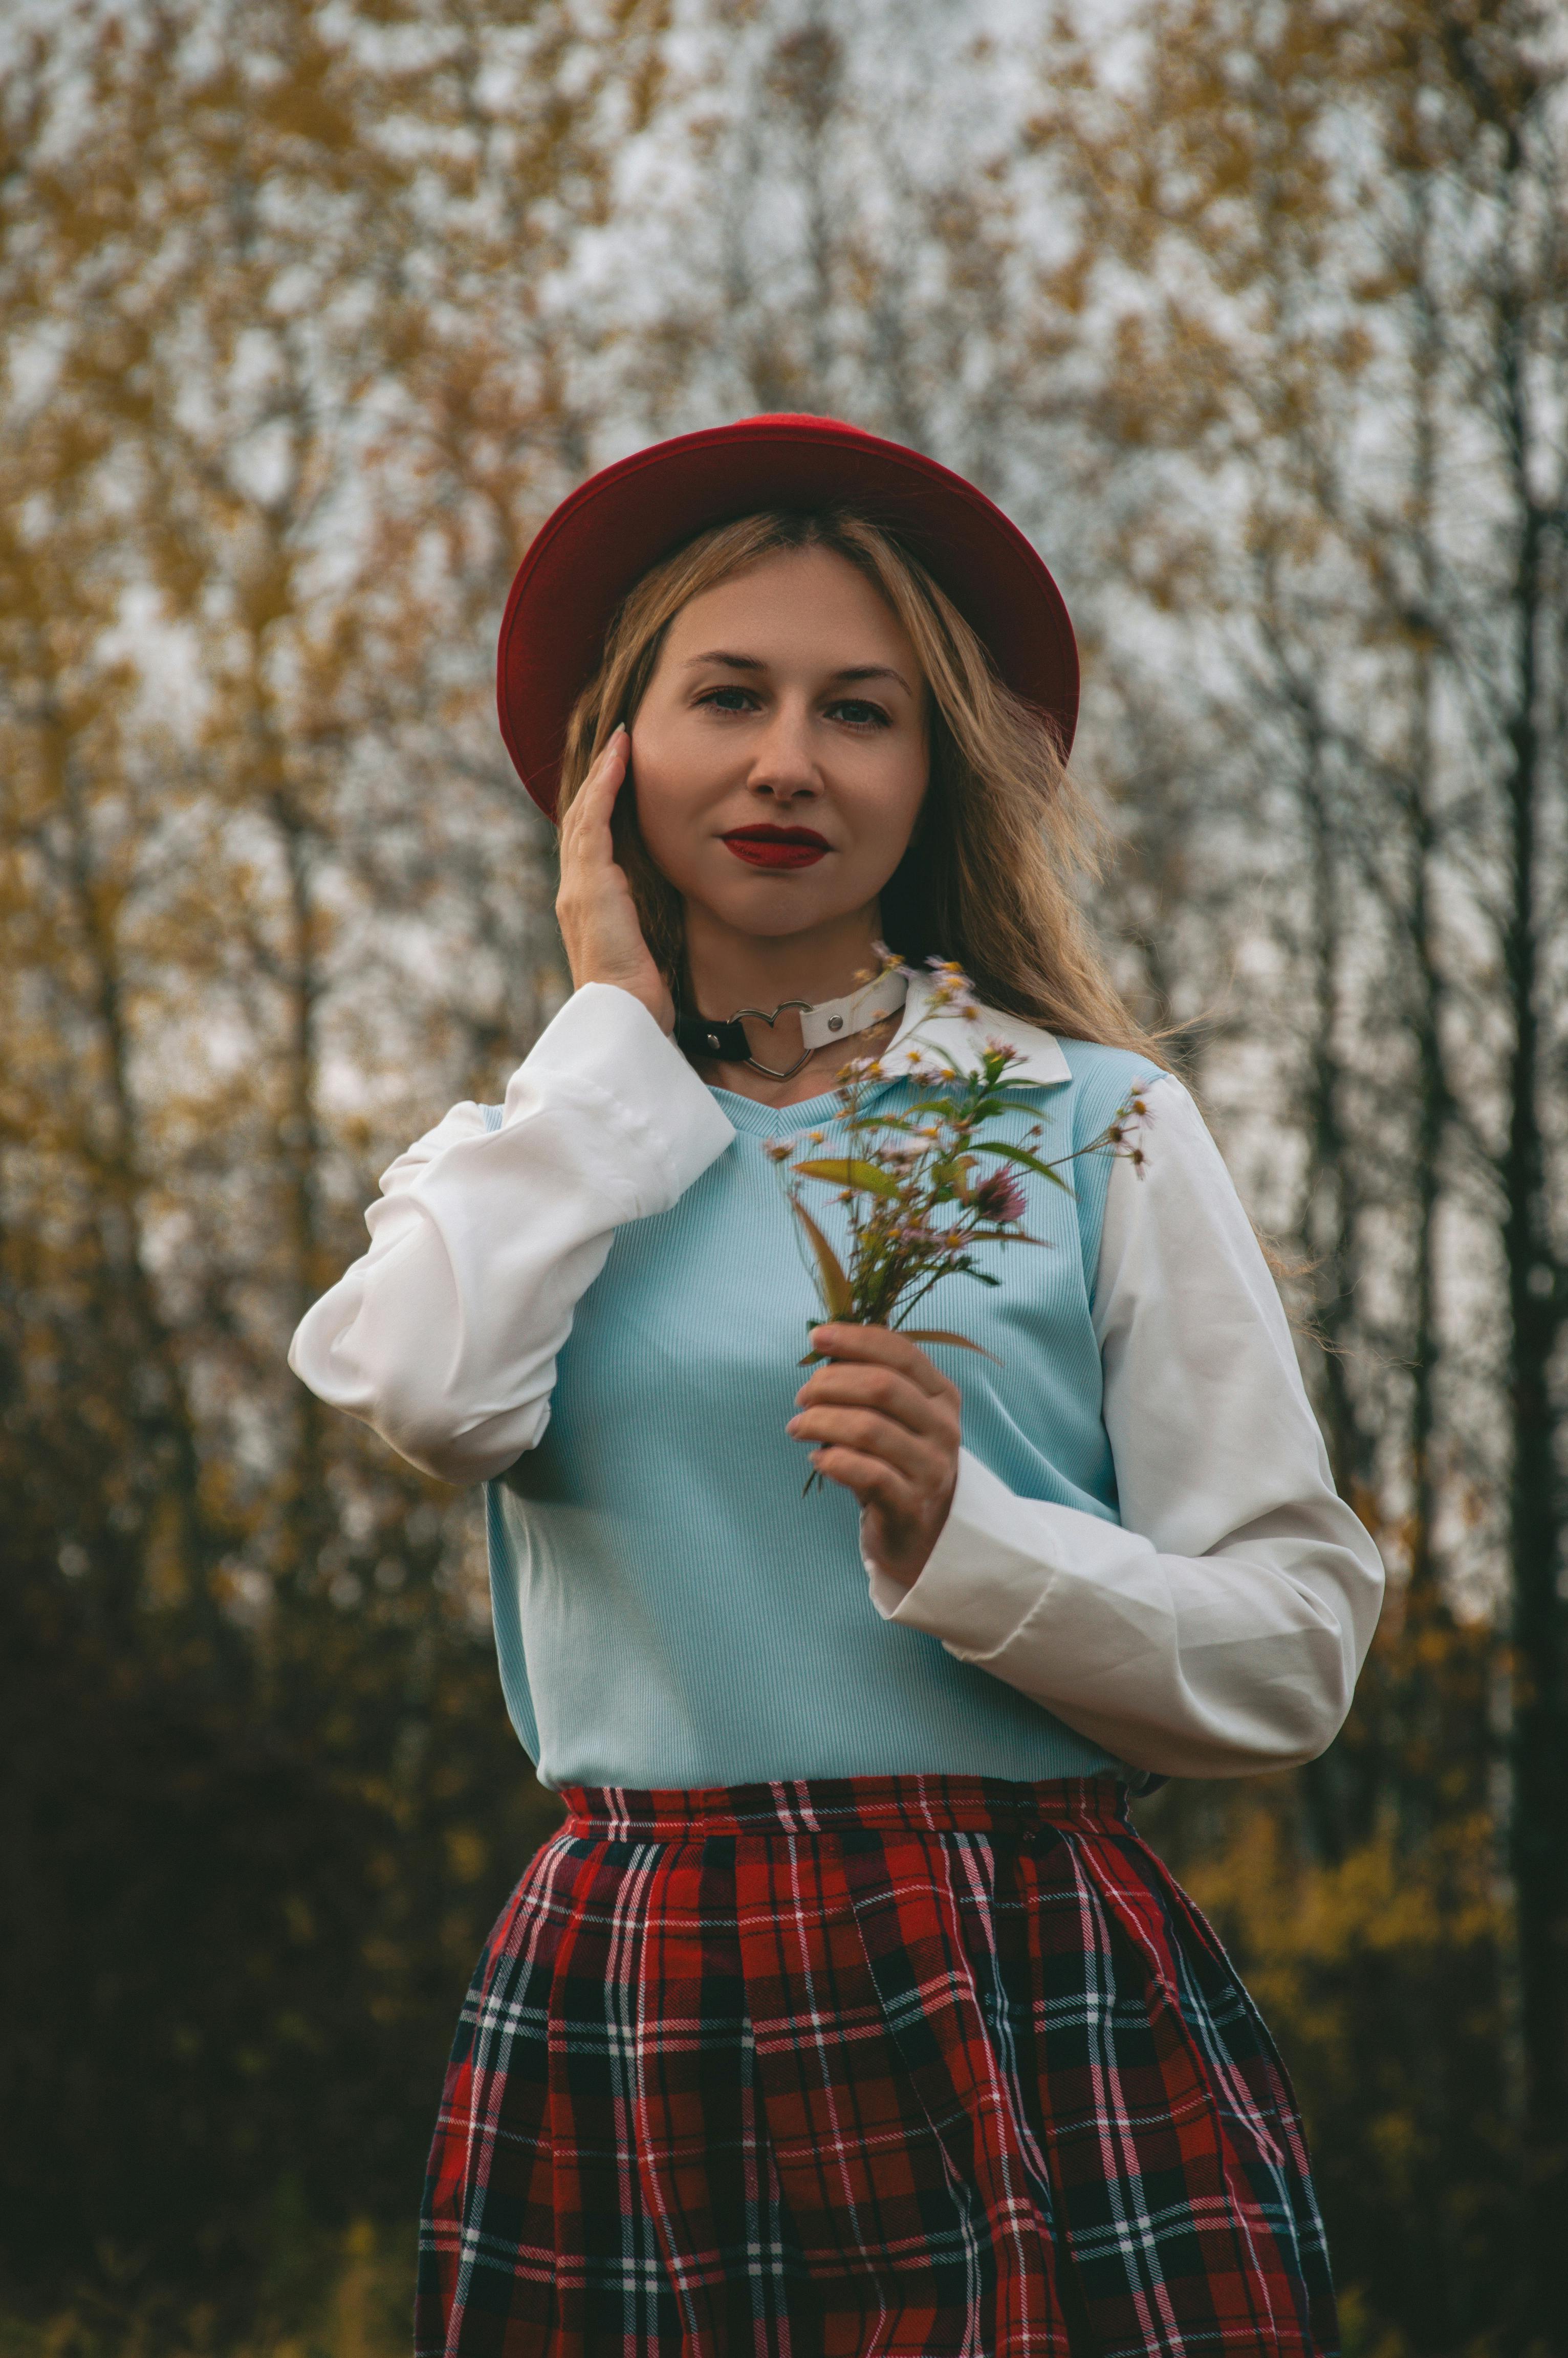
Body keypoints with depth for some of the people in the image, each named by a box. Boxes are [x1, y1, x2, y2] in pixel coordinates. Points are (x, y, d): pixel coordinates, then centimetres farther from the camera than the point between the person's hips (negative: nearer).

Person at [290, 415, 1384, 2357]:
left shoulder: (1097, 1126, 4)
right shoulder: (535, 1149, 12)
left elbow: (1295, 1648, -1)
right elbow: (432, 1391, -13)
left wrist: (966, 1543, -17)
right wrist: (620, 1025, 0)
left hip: (1030, 2019, -2)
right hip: (623, 2029, 2)